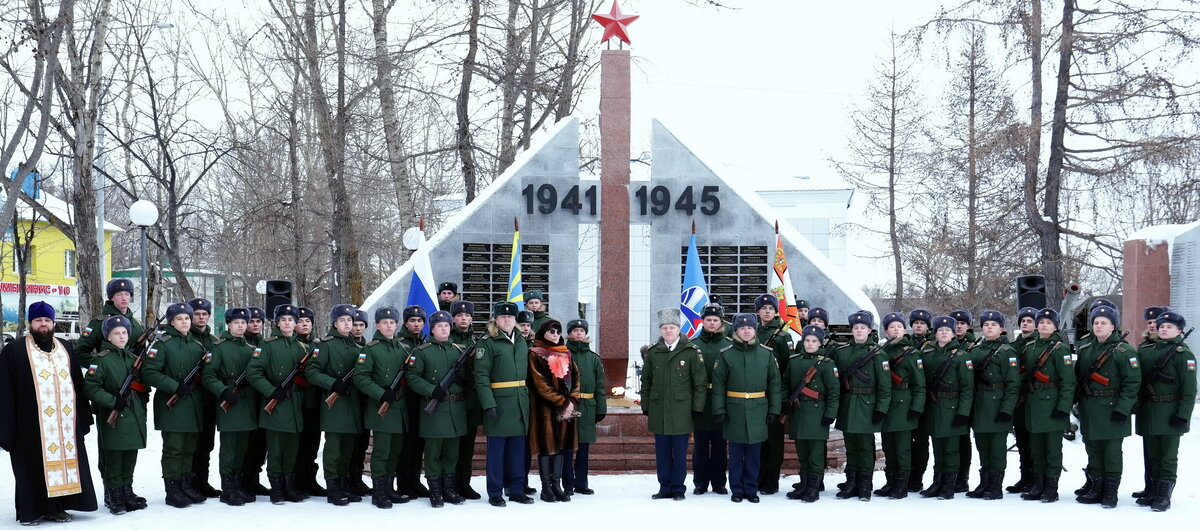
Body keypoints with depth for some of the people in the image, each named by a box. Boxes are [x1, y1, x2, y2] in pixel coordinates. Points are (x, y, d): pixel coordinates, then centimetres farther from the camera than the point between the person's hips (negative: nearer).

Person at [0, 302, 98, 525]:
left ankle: (57, 507, 15)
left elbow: (79, 386, 17)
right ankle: (31, 510, 9)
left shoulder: (66, 350, 17)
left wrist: (83, 419, 11)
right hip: (31, 425, -4)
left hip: (65, 424, 4)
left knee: (64, 462, 5)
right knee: (33, 466, 0)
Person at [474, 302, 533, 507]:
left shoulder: (522, 341, 14)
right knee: (496, 448, -1)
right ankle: (495, 493, 7)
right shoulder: (487, 343, -6)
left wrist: (527, 397, 14)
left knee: (518, 448, 10)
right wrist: (489, 404, -20)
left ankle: (516, 489, 19)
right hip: (498, 403, -6)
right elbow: (481, 376, -12)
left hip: (520, 403, 6)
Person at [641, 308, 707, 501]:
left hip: (681, 411, -3)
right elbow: (646, 382, 12)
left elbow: (700, 382, -1)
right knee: (662, 453, 8)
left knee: (680, 453, 3)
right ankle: (665, 488, 18)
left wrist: (697, 409, -5)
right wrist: (646, 409, 9)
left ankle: (678, 488, 14)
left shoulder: (691, 351, -3)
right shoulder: (653, 352, 6)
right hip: (658, 411, 3)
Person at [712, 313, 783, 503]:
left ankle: (751, 489, 18)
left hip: (758, 411, 1)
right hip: (734, 410, -1)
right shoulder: (726, 355, 0)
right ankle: (737, 489, 16)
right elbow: (718, 385, 1)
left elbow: (775, 384, 7)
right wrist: (719, 410, -5)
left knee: (754, 453, 7)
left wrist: (774, 410, 3)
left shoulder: (767, 354, 4)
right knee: (736, 453, 6)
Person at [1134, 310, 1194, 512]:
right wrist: (1136, 405, 10)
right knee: (1153, 455, 13)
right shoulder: (1146, 351, 11)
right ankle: (1154, 490, 22)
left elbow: (1189, 389, -11)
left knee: (1168, 457, -1)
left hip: (1170, 412, -6)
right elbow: (1139, 380, 16)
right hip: (1148, 411, 6)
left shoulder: (1183, 353, -7)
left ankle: (1164, 495, 4)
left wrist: (1183, 414, -16)